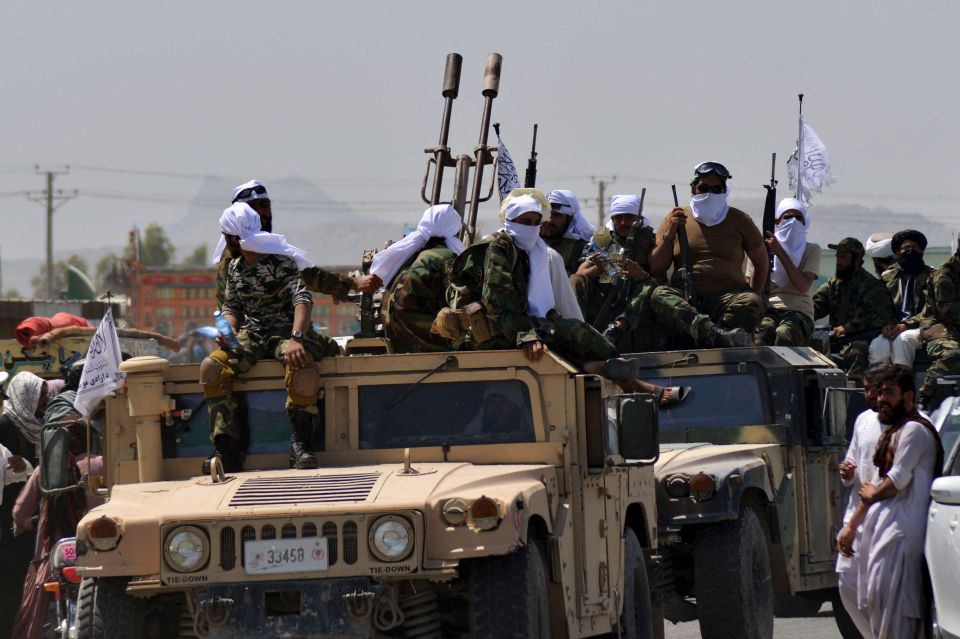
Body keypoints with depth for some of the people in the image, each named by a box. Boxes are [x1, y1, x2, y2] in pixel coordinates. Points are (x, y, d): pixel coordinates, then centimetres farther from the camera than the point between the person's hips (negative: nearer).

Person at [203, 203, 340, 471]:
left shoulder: (279, 261, -9)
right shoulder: (235, 268, 13)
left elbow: (302, 298, -21)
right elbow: (232, 307, 23)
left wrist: (296, 339, -37)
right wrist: (229, 332, -2)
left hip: (285, 331, -6)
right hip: (251, 335, 6)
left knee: (303, 370, -40)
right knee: (211, 367, -24)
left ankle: (300, 447, -29)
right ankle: (228, 452, -25)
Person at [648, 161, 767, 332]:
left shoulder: (739, 220, 15)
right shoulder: (675, 219, 14)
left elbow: (761, 263, 24)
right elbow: (655, 269, 10)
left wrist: (753, 297, 12)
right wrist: (670, 234, -1)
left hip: (729, 294, 0)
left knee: (753, 304, -32)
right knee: (659, 295, -35)